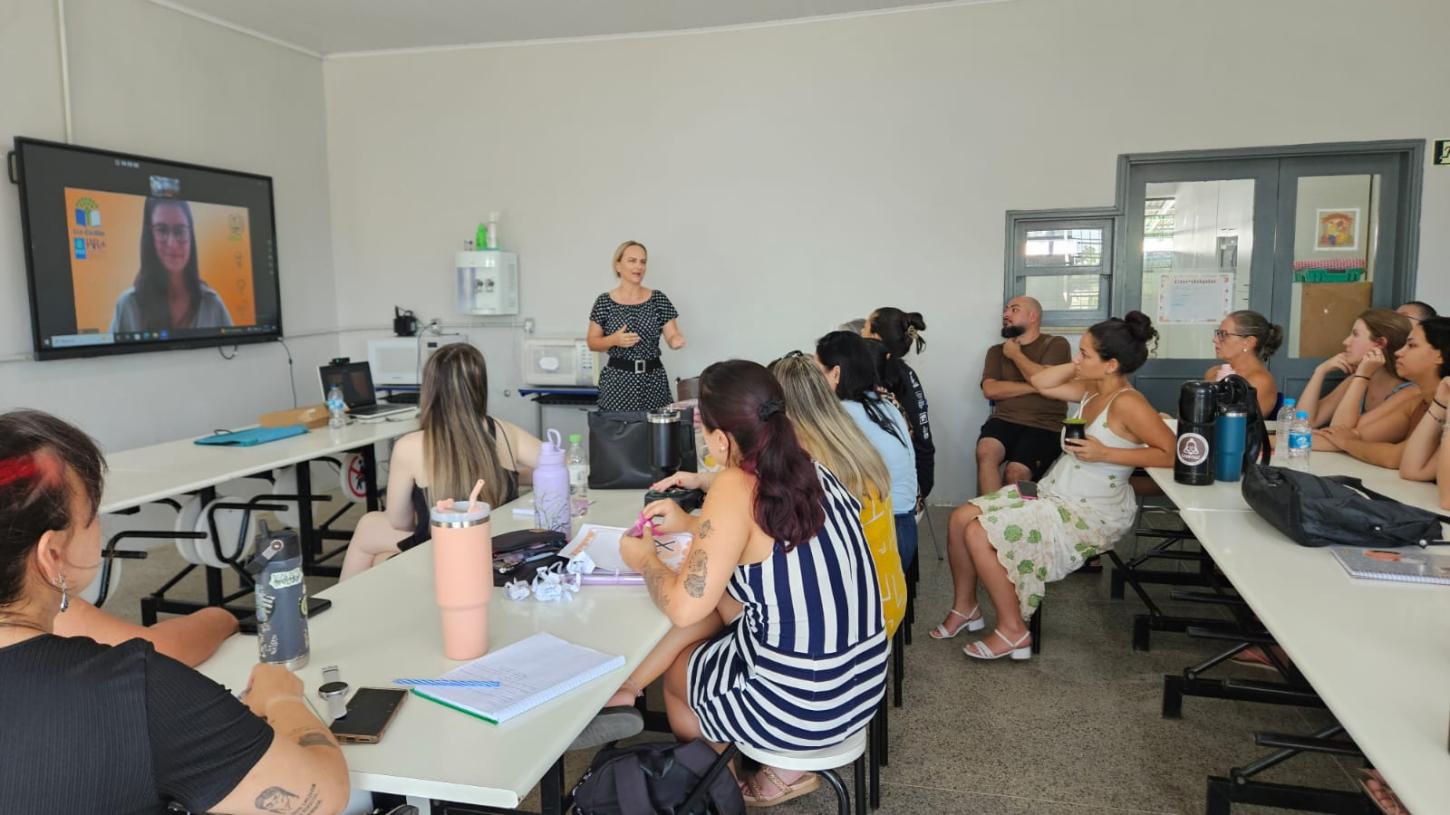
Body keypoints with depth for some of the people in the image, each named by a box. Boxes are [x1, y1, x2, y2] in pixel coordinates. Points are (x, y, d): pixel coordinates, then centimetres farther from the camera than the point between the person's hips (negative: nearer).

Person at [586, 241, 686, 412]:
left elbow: (672, 336, -1)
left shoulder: (658, 299, 2)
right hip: (617, 381, -1)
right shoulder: (604, 302, 0)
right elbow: (592, 343, 3)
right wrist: (614, 340, -15)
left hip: (653, 381, 1)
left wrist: (677, 340, -23)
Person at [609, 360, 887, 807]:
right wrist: (693, 525, 21)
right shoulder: (810, 471, 0)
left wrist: (646, 561, -1)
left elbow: (683, 608, -19)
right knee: (717, 591, 17)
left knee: (674, 670, 21)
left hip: (801, 707, -6)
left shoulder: (737, 486, -19)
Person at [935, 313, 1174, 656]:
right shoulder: (1091, 389, 6)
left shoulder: (1126, 402, -19)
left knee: (979, 534, -19)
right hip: (1053, 493, 9)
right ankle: (965, 607, 18)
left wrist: (1105, 453, -24)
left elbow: (1172, 454, -23)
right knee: (960, 518, 0)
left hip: (1091, 513, -9)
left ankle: (1013, 631, -2)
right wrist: (1080, 365, 1)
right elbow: (1041, 383, 14)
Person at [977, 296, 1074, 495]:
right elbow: (990, 390, 1)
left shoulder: (1056, 344, 7)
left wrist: (1016, 354, 2)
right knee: (986, 452, -30)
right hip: (1004, 420, 3)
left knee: (1016, 472, -27)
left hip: (1044, 426, -3)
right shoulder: (997, 351, 18)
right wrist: (1033, 387, -8)